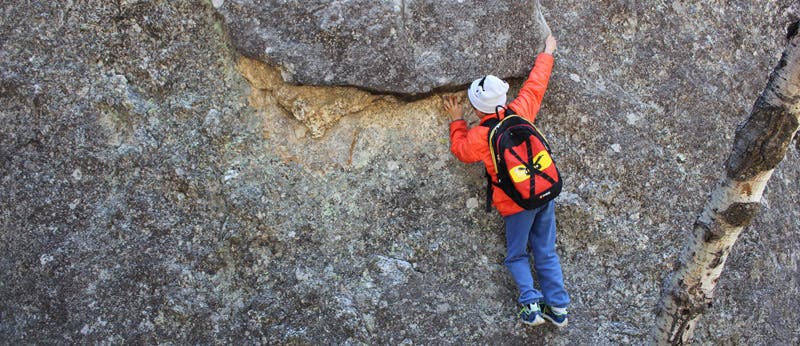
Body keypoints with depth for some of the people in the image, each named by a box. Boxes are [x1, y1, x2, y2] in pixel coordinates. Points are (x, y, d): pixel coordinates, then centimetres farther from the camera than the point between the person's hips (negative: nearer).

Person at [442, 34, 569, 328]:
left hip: (517, 203, -4)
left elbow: (460, 150, 7)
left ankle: (531, 304, -2)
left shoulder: (477, 137, -15)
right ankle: (558, 307, 13)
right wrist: (547, 54, 25)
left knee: (516, 256, 13)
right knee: (546, 253, 14)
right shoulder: (520, 111, -6)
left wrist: (457, 120, 18)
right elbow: (535, 84, 10)